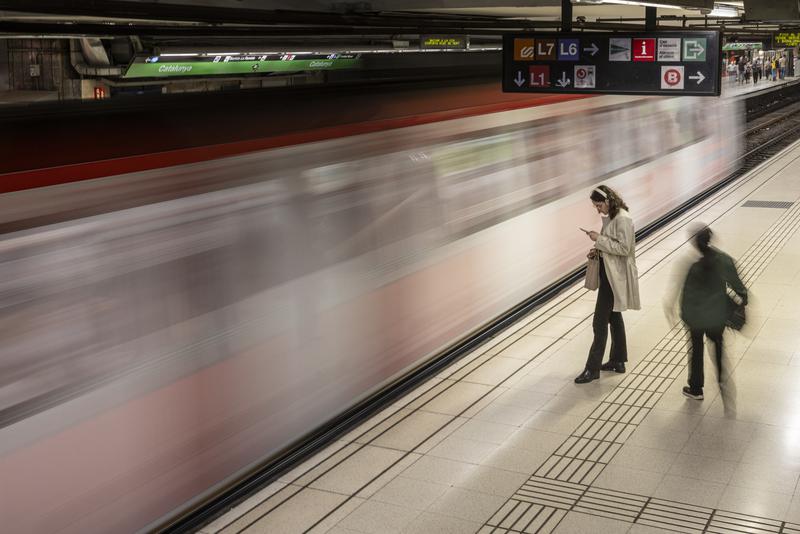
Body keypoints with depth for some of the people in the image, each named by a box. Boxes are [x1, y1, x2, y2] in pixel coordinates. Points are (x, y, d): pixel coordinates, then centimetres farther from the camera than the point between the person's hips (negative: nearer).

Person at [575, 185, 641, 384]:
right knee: (614, 317, 18)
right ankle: (618, 361, 29)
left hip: (615, 277, -10)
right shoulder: (610, 217, 10)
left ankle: (593, 368, -2)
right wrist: (598, 250, 1)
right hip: (609, 273, 10)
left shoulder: (622, 219, -18)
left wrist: (599, 239, -20)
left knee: (600, 322, -7)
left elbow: (624, 248, -23)